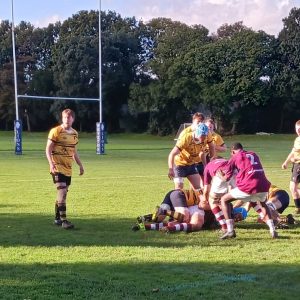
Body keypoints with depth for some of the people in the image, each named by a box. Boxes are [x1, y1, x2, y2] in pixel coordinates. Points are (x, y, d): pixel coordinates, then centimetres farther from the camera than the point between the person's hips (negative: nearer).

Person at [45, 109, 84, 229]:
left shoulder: (74, 133, 11)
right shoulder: (55, 131, -8)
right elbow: (48, 149, -9)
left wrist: (80, 165, 19)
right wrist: (51, 164, -21)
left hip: (68, 168, 7)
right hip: (57, 167, -7)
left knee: (62, 193, 13)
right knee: (62, 191, -16)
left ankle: (57, 218, 25)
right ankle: (63, 220, -15)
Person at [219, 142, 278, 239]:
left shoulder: (234, 158, 12)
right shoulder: (254, 154, 25)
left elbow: (226, 178, 14)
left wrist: (220, 175, 36)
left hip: (248, 187, -5)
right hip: (263, 186, 5)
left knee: (224, 200, 16)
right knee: (263, 203, 38)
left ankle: (230, 230, 5)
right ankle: (272, 230, 22)